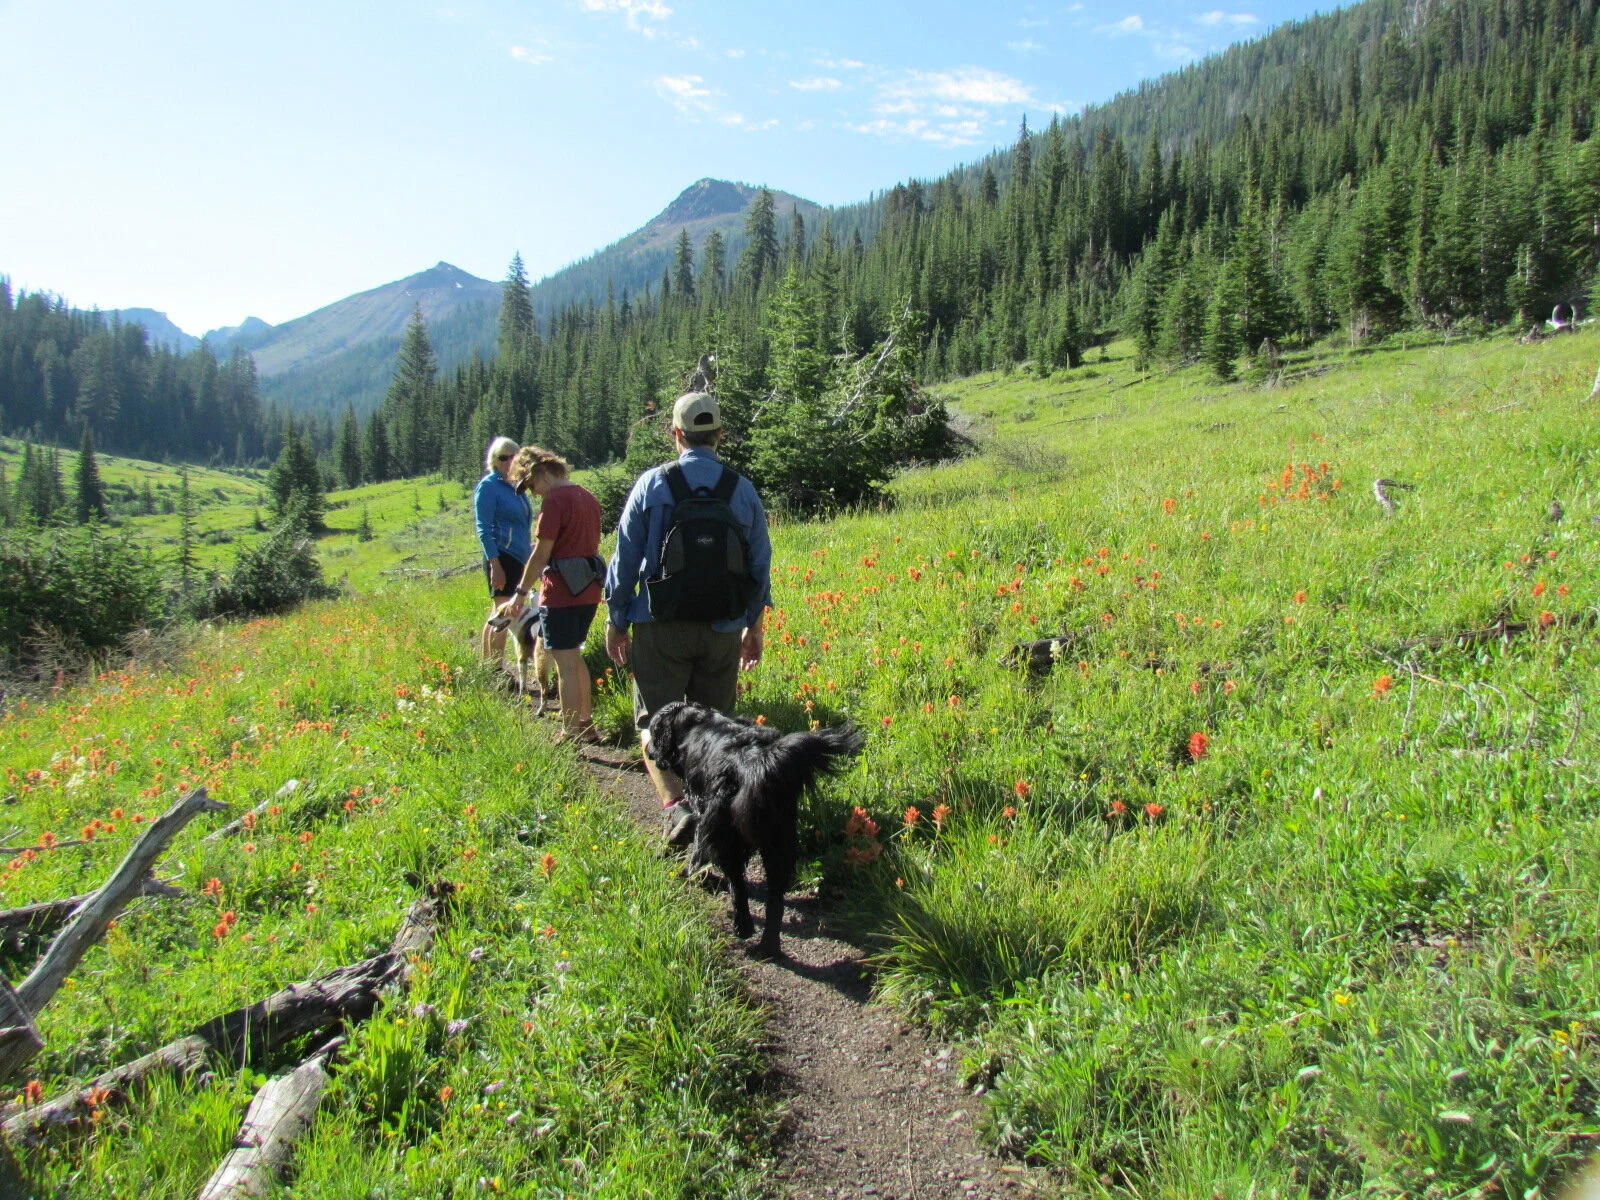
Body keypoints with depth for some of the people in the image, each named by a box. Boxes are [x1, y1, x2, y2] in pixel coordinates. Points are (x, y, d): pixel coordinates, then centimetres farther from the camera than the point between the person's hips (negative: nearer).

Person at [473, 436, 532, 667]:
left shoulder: (514, 485, 16)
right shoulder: (489, 485, -7)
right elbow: (483, 528, -13)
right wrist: (495, 564, -20)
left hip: (517, 558, 8)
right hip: (502, 557, -8)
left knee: (497, 613, 13)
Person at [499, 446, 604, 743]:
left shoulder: (554, 500, -15)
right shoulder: (588, 497, 12)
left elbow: (541, 554, -16)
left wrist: (520, 593, -8)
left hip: (561, 594, -9)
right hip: (589, 591, 9)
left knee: (566, 665, -1)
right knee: (575, 657, 20)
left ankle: (571, 734, 5)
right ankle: (585, 724, 27)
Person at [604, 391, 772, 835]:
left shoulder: (652, 483, -4)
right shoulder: (743, 489, 3)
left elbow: (625, 558, -1)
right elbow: (760, 565, 9)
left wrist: (616, 620, 9)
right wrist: (754, 625, 20)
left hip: (661, 627, -2)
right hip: (723, 628, 3)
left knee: (654, 720, 2)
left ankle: (674, 805, -17)